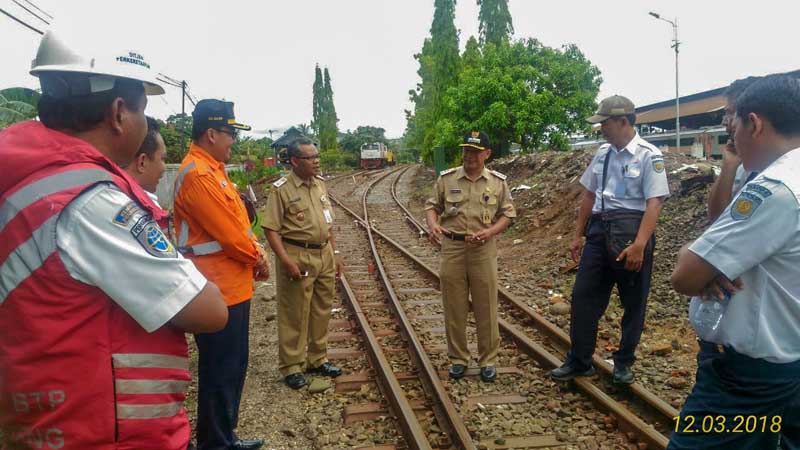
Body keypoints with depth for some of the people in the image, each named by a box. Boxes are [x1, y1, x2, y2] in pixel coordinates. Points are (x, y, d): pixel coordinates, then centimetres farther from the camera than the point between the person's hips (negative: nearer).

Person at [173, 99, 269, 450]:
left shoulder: (212, 169, 13)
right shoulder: (199, 175, -20)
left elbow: (237, 223, 16)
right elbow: (228, 232, -21)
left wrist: (257, 253, 4)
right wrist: (258, 260, -5)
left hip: (230, 284, 11)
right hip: (220, 289, -11)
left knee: (232, 367, 19)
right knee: (221, 372, 2)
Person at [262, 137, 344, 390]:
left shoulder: (320, 183, 9)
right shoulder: (281, 189, -12)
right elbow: (271, 229, -14)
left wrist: (335, 253, 14)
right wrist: (286, 261, -21)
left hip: (324, 254, 7)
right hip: (297, 256, -6)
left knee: (322, 310, 14)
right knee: (295, 315, 2)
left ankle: (317, 359, 29)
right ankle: (291, 367, 15)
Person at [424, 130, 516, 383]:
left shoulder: (497, 182, 4)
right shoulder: (446, 179, 5)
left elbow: (508, 213, 6)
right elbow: (432, 206, 9)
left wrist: (490, 231, -12)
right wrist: (433, 225, -12)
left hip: (483, 250, 0)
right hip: (452, 248, 1)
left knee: (486, 307, 5)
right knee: (454, 307, 7)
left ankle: (488, 360, 19)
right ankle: (458, 358, 22)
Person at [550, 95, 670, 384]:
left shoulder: (648, 155, -10)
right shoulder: (603, 153, 9)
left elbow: (654, 204, -16)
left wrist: (639, 245, -24)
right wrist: (578, 235, 15)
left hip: (632, 231, -5)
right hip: (600, 230, 6)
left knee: (633, 303, 10)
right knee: (583, 297, 5)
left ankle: (623, 363, 27)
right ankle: (579, 362, 19)